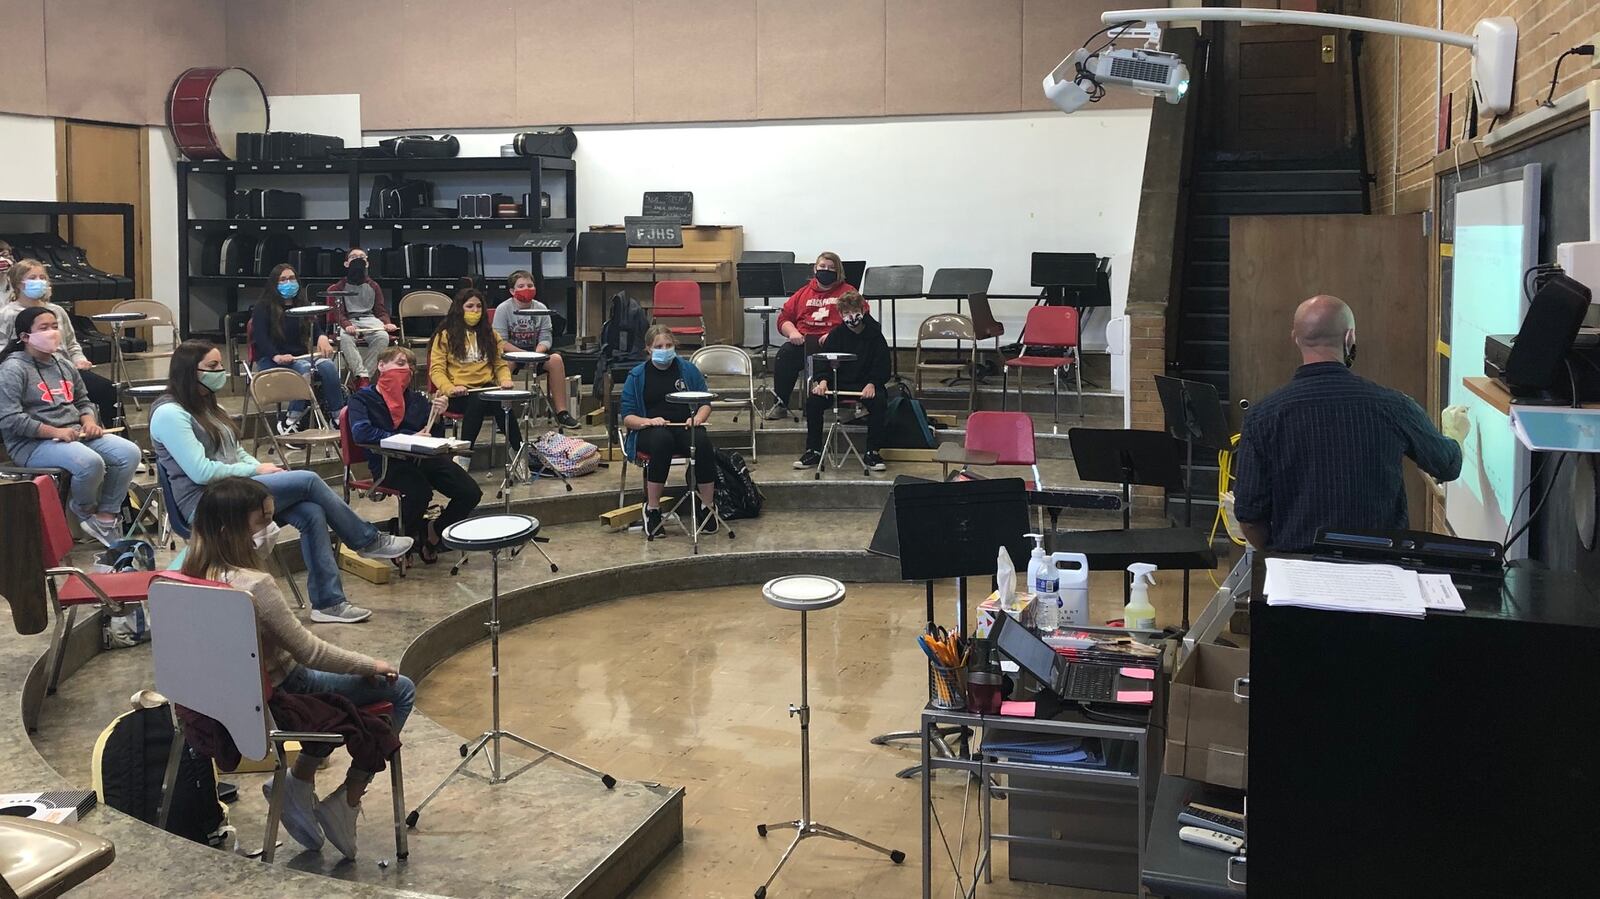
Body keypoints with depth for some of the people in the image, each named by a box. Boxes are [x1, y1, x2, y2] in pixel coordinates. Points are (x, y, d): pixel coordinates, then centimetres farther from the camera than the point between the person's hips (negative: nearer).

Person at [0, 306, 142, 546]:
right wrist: (55, 432, -20)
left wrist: (89, 422, 2)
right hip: (33, 443, -8)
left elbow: (83, 401, 25)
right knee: (90, 463, -34)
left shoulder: (63, 364, 16)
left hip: (76, 434, 8)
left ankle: (105, 518, -3)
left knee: (129, 453, -14)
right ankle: (83, 509, 1)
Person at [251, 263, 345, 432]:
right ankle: (292, 421, -32)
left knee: (328, 366, -27)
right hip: (271, 360, -4)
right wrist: (276, 356, -29)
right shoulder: (263, 307, 4)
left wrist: (322, 337, -19)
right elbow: (260, 337, -10)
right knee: (305, 369, -36)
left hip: (299, 356, 5)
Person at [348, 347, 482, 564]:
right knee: (420, 491, -36)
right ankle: (407, 536, -3)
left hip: (423, 457, 5)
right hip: (387, 462, -5)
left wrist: (437, 414, -7)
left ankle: (434, 531, 14)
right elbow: (361, 433, -16)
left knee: (471, 493, -13)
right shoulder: (362, 398, 4)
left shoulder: (415, 397, 20)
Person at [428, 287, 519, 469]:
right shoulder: (445, 336, 8)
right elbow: (436, 370, 0)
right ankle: (464, 457, -35)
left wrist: (505, 379, -4)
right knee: (477, 401, -39)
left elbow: (500, 364, 20)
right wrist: (450, 388, -20)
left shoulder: (489, 334, 22)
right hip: (458, 393, -3)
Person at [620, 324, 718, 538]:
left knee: (702, 440, -34)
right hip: (649, 431, -2)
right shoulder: (637, 376, 8)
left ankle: (707, 508, -23)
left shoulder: (688, 370, 13)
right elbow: (627, 417, 3)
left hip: (685, 427, 2)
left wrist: (698, 418, -10)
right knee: (662, 439, -39)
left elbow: (706, 403, 13)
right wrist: (649, 421, -17)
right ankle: (652, 509, -30)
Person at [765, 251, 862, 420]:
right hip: (803, 341, 3)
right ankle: (781, 405, -17)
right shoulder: (804, 292, 24)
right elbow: (784, 318, 22)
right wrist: (792, 332, -2)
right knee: (784, 355, -27)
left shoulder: (847, 292, 12)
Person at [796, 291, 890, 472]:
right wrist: (822, 380, -20)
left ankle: (872, 453, -20)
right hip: (839, 383, 2)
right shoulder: (836, 335, 8)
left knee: (879, 401, -34)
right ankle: (813, 452, -10)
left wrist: (872, 384, -23)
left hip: (867, 385, -2)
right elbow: (824, 361, 1)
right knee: (813, 400, -23)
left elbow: (882, 367, -4)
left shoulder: (874, 335, 2)